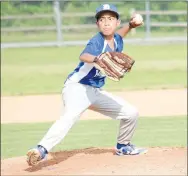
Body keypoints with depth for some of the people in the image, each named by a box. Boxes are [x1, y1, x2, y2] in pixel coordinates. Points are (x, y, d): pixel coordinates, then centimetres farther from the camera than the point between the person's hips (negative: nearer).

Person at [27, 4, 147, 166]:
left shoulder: (117, 40, 4)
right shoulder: (97, 42, -18)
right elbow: (83, 56, -39)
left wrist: (131, 25, 13)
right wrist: (97, 58, -60)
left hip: (97, 92, 8)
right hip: (77, 87, -8)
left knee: (131, 113, 12)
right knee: (70, 116, -36)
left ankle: (123, 146, 34)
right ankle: (42, 150, -48)